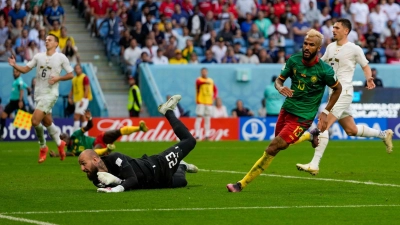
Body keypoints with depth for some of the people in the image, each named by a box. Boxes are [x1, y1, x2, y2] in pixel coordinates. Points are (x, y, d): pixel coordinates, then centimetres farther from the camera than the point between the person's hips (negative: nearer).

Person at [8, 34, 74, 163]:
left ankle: (43, 147, 1)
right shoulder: (38, 56, 9)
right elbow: (25, 69, 9)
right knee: (47, 122, 14)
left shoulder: (61, 58, -4)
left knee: (35, 120, -18)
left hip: (50, 93, -6)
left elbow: (70, 75, 1)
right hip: (39, 94, 6)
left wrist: (58, 78, -15)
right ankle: (60, 144, 35)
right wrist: (14, 65, -10)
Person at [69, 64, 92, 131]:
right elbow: (72, 90, 20)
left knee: (76, 116, -16)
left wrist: (83, 100, -20)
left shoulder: (84, 78, -9)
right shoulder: (74, 79, 14)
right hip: (77, 100, 8)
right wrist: (70, 97, 5)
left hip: (83, 100, -8)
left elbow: (87, 89, -15)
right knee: (82, 117, 11)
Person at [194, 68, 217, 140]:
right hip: (200, 102, -5)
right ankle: (197, 135, -9)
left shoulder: (211, 81, 14)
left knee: (208, 119, 5)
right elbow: (199, 82, -26)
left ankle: (207, 135, 9)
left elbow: (215, 90, 18)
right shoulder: (199, 80, -2)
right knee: (199, 118, -8)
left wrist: (214, 96, -1)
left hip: (209, 102, 5)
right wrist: (205, 82, -45)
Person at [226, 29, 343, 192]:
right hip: (286, 109, 6)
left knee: (273, 148, -14)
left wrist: (325, 113, -2)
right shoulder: (294, 60, -5)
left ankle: (242, 184, -8)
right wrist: (280, 88, -19)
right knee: (282, 145, 19)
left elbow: (337, 89, 1)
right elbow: (279, 80, 6)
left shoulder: (324, 70, -16)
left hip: (302, 117, -6)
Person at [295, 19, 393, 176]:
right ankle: (384, 135, 36)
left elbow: (365, 66, 4)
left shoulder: (354, 49, -7)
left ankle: (314, 165, -20)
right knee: (351, 130, 15)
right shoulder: (330, 47, 12)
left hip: (344, 92, -8)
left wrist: (369, 79, -14)